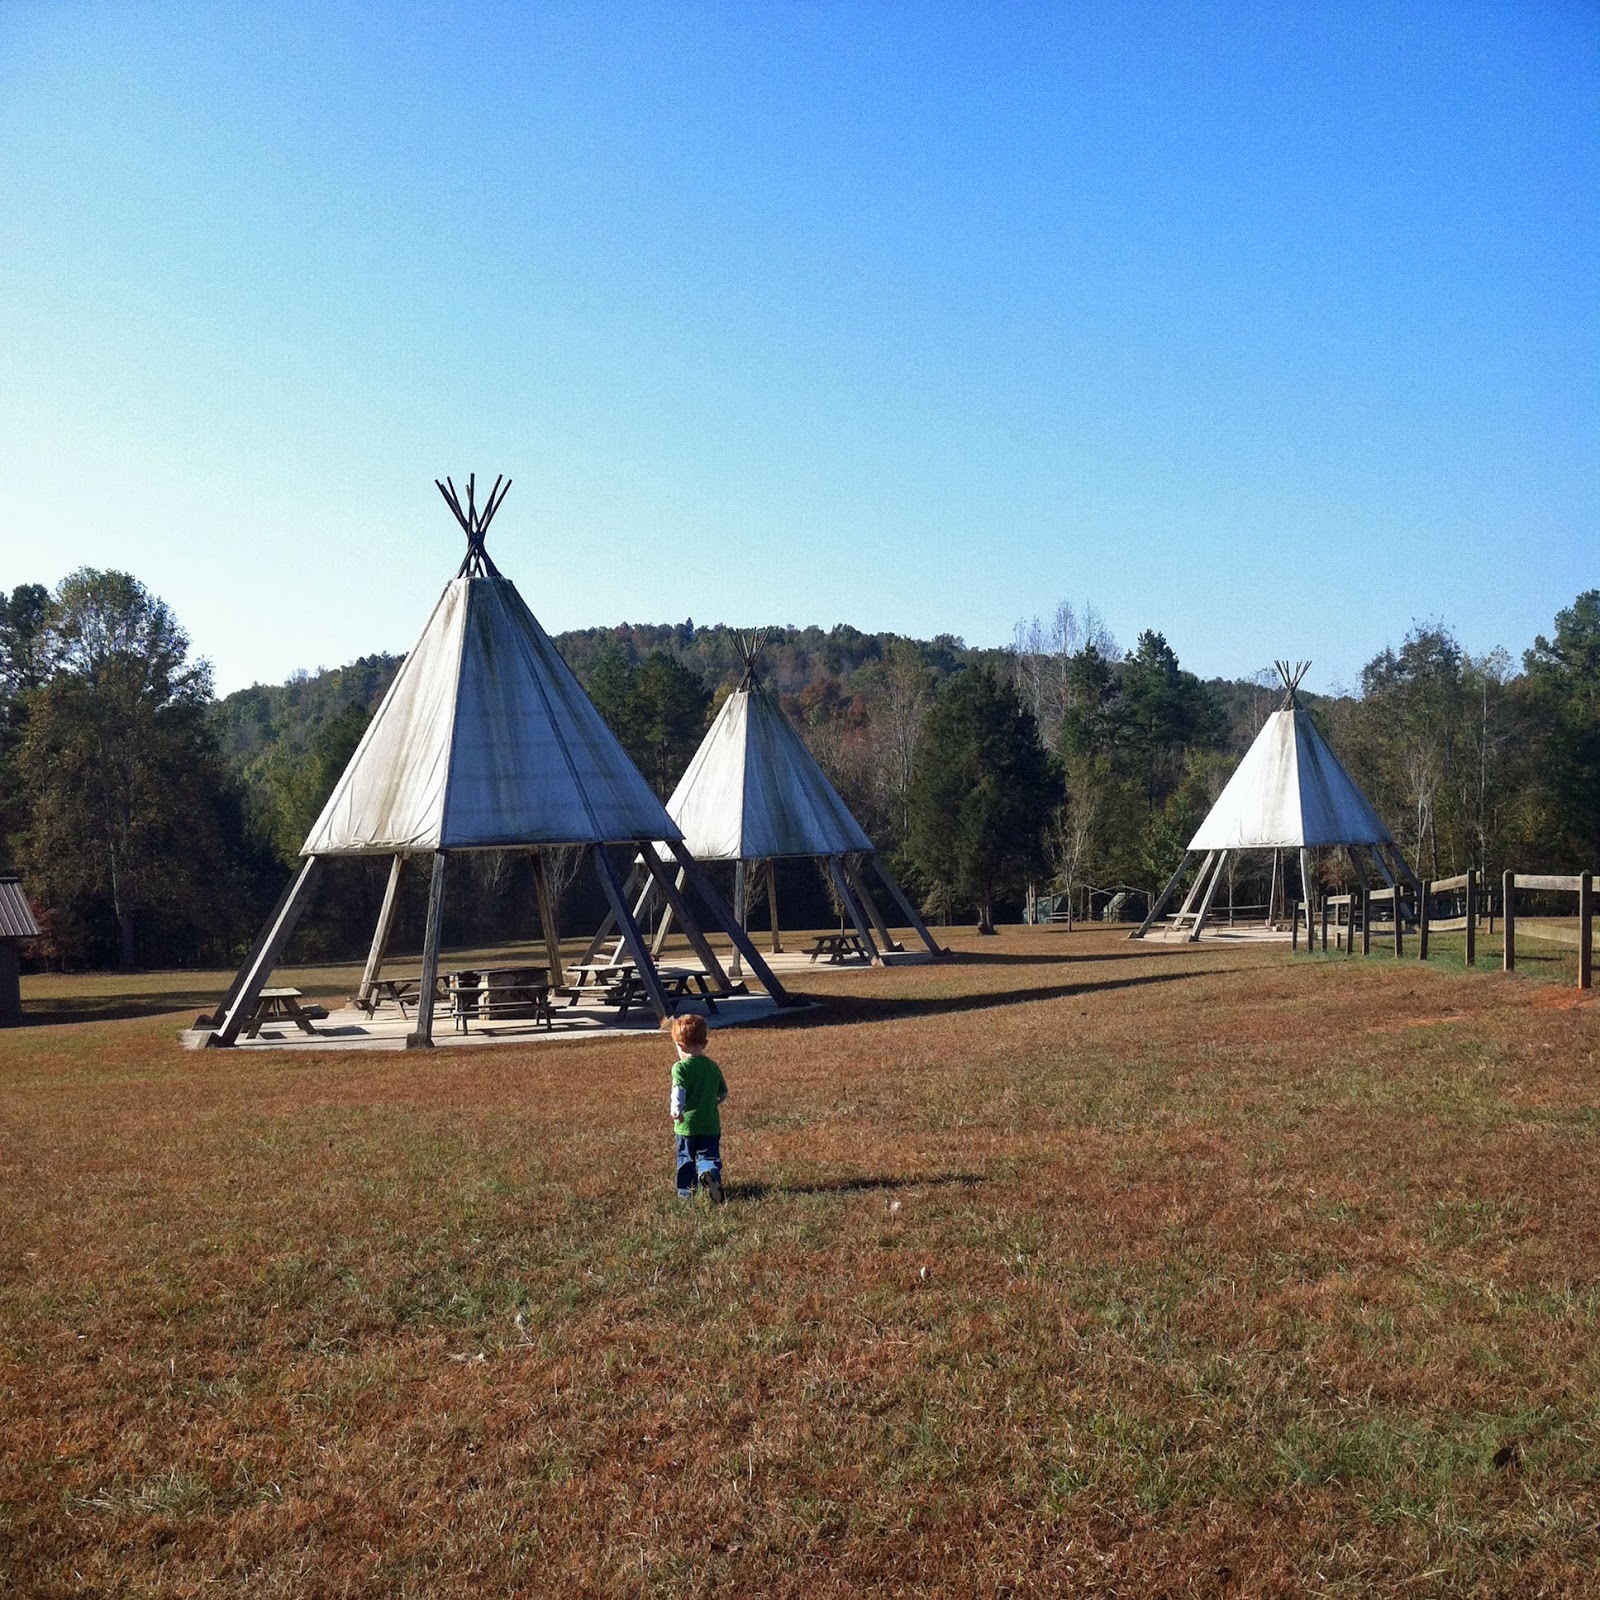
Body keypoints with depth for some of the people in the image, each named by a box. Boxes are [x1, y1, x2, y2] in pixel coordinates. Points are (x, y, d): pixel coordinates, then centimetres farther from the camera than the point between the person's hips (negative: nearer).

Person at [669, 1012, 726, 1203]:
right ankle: (710, 1174, -26)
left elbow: (679, 1090, -25)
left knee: (686, 1158, 12)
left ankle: (686, 1191, 9)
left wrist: (676, 1109, -34)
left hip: (686, 1124, -3)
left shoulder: (680, 1067, -8)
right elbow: (723, 1093, 17)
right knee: (709, 1156, 4)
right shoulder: (713, 1067, 8)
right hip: (711, 1125, 3)